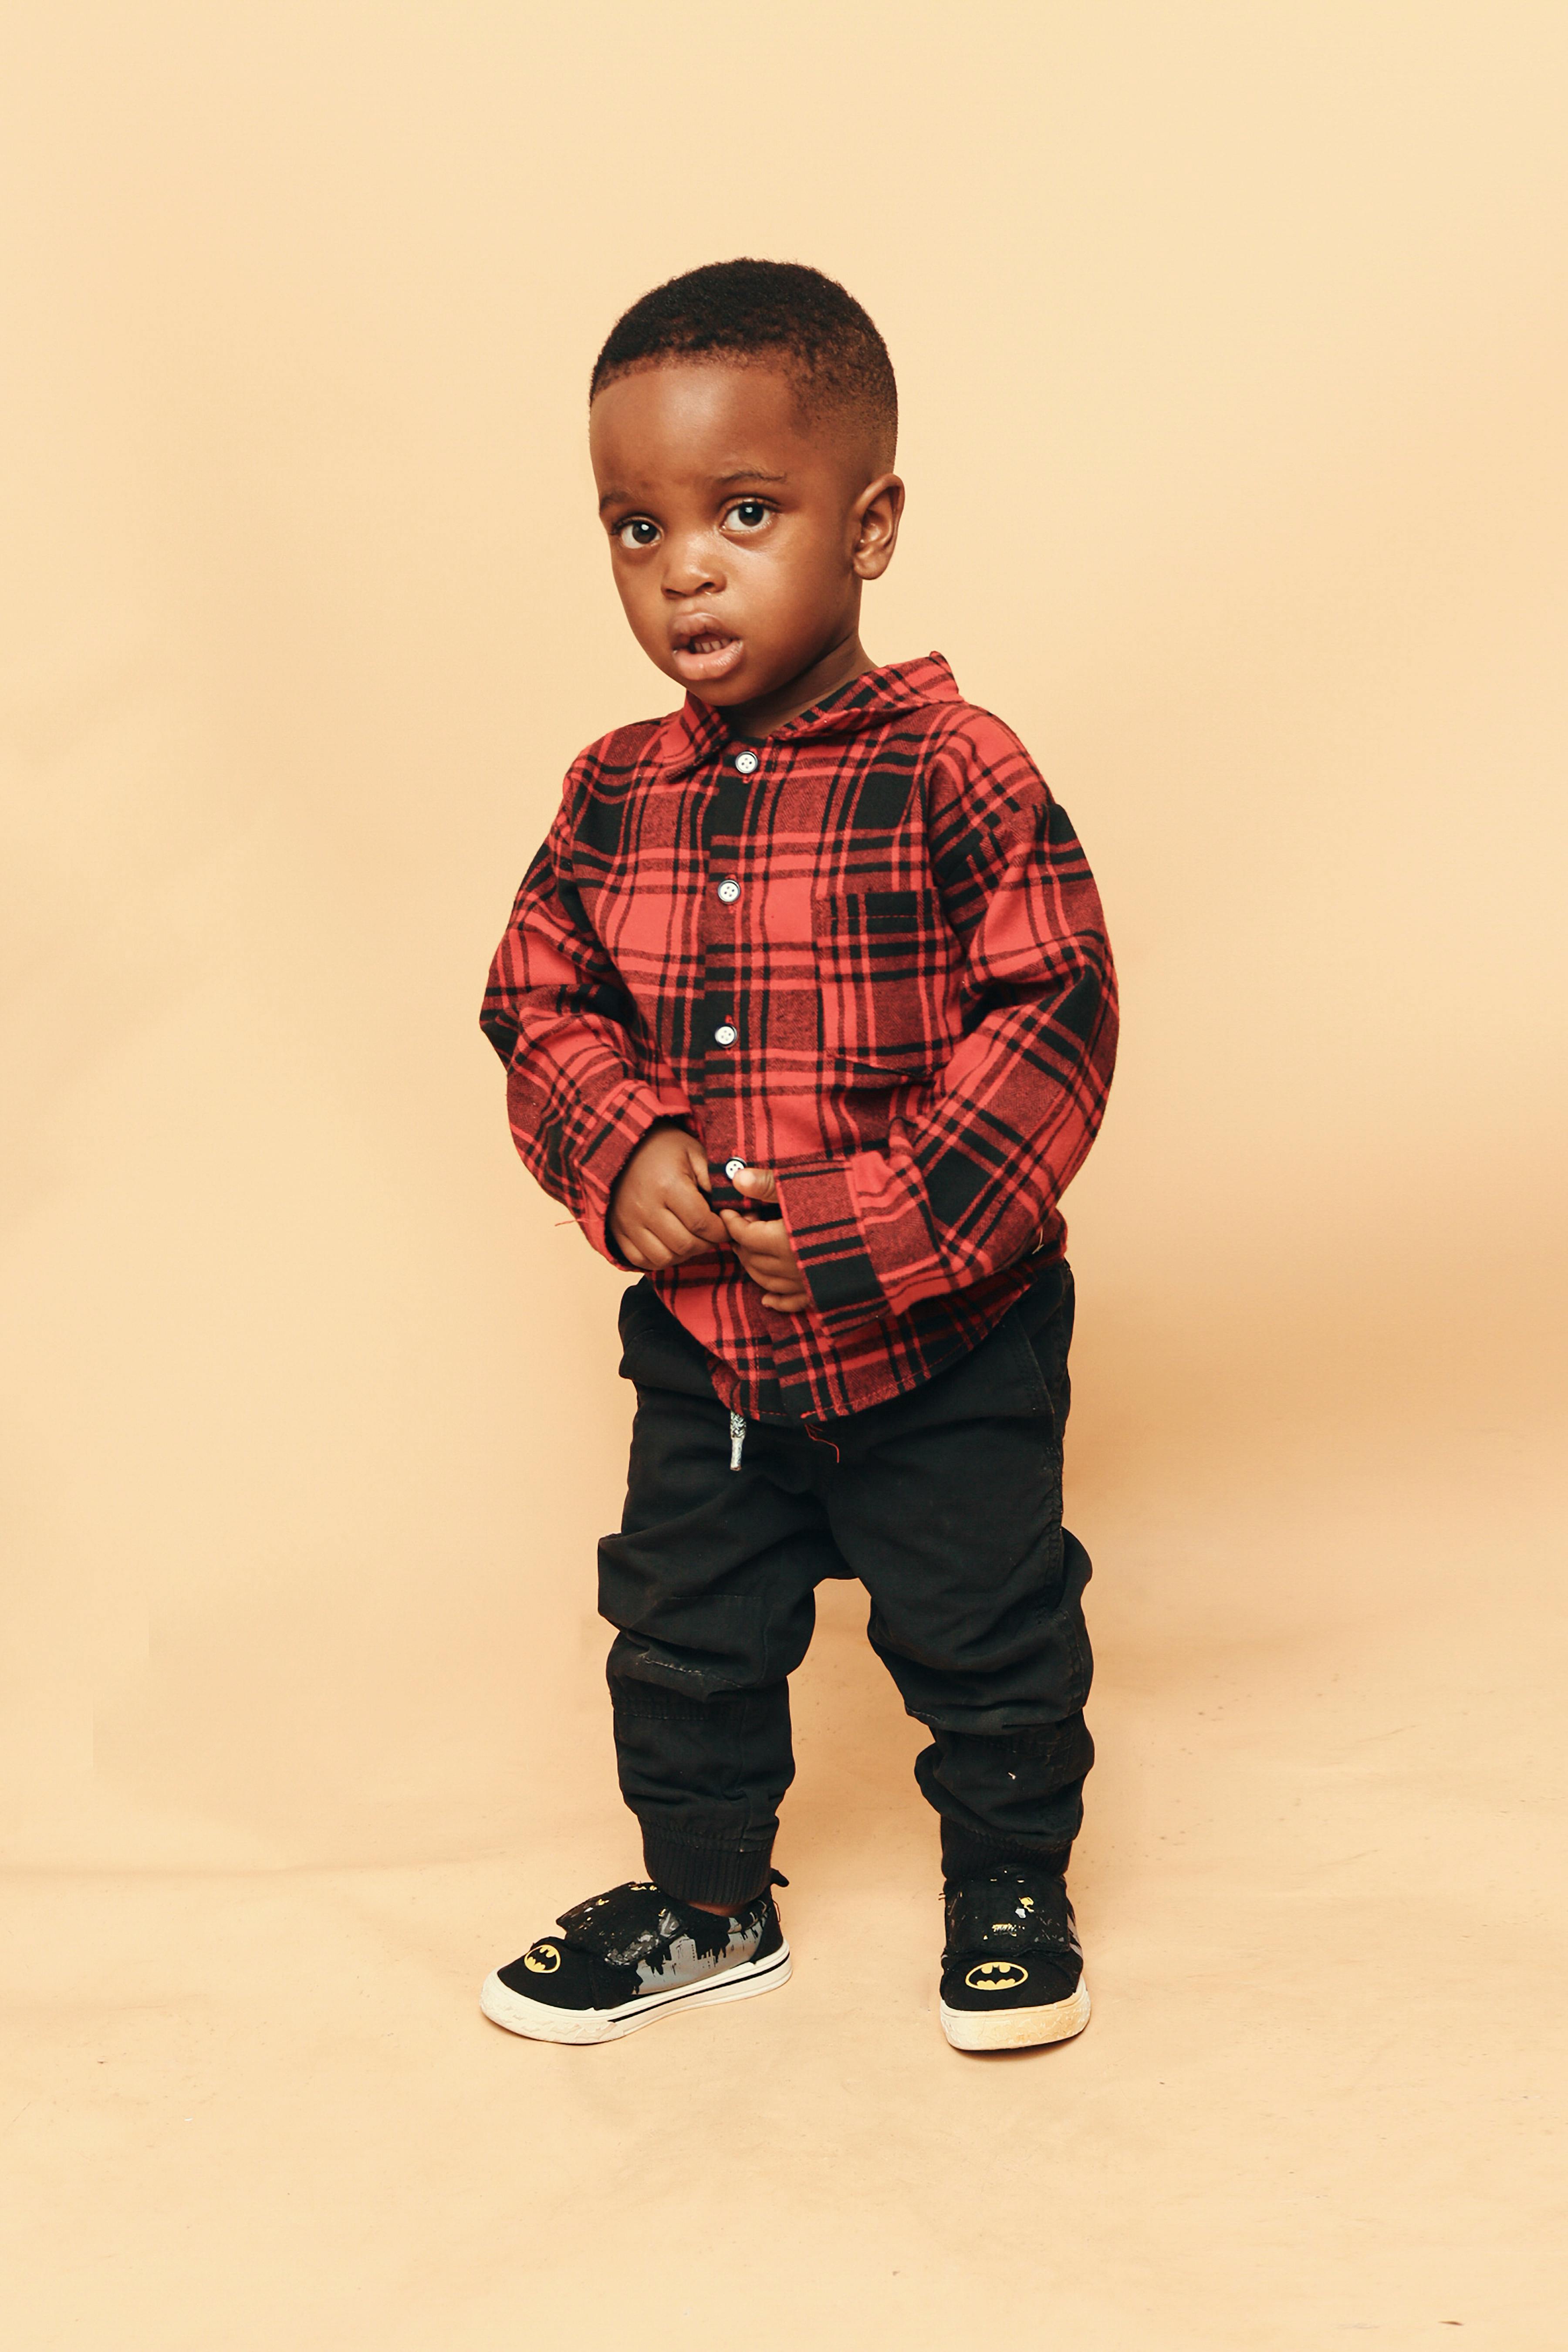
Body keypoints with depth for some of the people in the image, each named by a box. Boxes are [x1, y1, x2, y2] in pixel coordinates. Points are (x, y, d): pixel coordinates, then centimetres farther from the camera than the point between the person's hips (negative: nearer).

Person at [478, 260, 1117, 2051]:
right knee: (681, 1633, 15)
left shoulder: (953, 776, -16)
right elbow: (540, 1004, 7)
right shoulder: (610, 800, -1)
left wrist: (872, 1226, -23)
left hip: (943, 1335, -4)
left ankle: (1012, 1892, 34)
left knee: (987, 1631, 10)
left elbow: (1052, 1021, -18)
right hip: (702, 1331, 4)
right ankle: (705, 1905, 37)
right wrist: (619, 1155, -14)